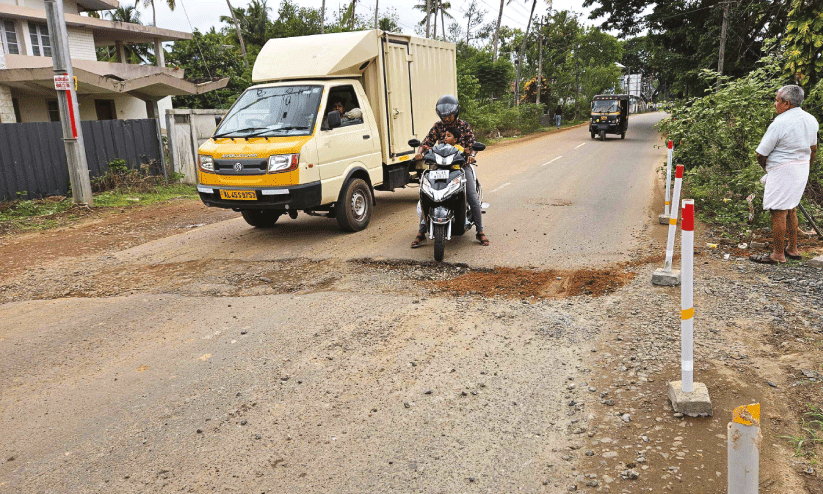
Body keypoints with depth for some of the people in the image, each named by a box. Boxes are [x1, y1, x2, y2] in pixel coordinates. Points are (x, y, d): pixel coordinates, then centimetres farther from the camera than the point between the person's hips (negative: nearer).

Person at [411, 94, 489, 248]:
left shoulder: (464, 125, 4)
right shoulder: (437, 126, 7)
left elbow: (472, 143, -1)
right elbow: (427, 142, 1)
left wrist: (471, 155, -23)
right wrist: (420, 153, -19)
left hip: (462, 165, -1)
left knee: (473, 198, -10)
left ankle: (480, 232, 7)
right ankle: (421, 233, -1)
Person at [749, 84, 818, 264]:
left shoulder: (779, 123, -18)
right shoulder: (811, 120, 8)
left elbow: (761, 155, -13)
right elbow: (813, 149, 18)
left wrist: (768, 169, 7)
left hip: (782, 170, -9)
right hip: (802, 169, 9)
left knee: (779, 212, -3)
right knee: (791, 209, 19)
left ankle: (778, 254, 3)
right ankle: (793, 248, 28)